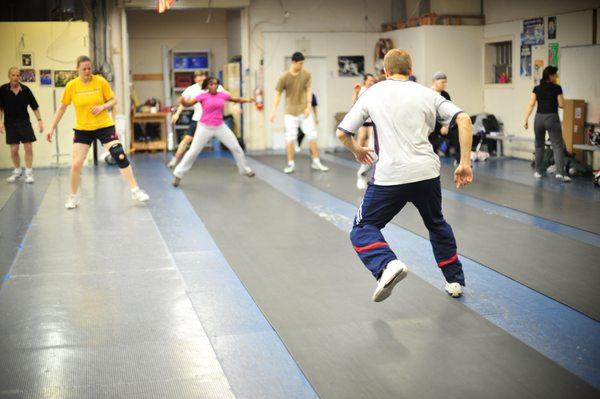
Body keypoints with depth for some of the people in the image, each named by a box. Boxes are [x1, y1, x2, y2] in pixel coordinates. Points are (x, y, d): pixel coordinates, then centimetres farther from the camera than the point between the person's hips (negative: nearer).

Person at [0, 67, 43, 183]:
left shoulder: (25, 89, -4)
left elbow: (34, 106, 2)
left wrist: (39, 120, -2)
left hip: (25, 122, 0)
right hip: (10, 124, 0)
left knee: (28, 148, -4)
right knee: (14, 150, 5)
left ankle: (28, 173, 6)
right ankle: (17, 171, 24)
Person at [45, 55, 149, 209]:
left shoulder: (100, 81, -8)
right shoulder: (71, 86, -6)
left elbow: (113, 100, 1)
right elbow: (62, 107, 4)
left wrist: (103, 106, -19)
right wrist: (52, 128, 2)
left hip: (104, 126, -1)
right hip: (82, 129, 1)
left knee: (120, 156, -11)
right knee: (76, 164, -3)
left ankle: (135, 191, 0)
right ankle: (73, 197, 19)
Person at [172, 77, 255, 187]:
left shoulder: (223, 95, 0)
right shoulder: (203, 96, -9)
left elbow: (236, 99, 13)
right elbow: (188, 103, -11)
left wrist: (248, 100, -3)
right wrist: (183, 101, -34)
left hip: (220, 127, 3)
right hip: (205, 127, -3)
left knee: (236, 147, 7)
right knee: (193, 152, -3)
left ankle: (245, 169, 28)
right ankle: (178, 174, 9)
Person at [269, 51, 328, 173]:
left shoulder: (306, 74, -3)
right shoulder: (284, 77, -10)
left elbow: (309, 90, 5)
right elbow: (277, 94, -5)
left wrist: (309, 106, -5)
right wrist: (273, 111, -9)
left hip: (304, 111, 2)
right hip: (290, 112, -2)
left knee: (312, 135, 2)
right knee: (290, 138, -2)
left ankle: (316, 162, 12)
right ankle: (290, 164, 9)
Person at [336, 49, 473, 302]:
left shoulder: (372, 94, 8)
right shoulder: (427, 94, 11)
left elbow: (342, 133, 9)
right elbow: (464, 120, 0)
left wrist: (357, 151, 30)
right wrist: (465, 163, 2)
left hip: (390, 175, -3)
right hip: (427, 172, 3)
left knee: (363, 229, 9)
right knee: (437, 224, 27)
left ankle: (387, 265, -20)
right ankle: (454, 281, 31)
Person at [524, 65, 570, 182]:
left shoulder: (537, 88, 5)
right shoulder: (557, 88, -4)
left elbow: (531, 105, -2)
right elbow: (561, 105, -3)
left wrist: (526, 120, -1)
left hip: (539, 118, 4)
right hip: (552, 118, -4)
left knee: (539, 145, 17)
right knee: (558, 146, -4)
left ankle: (538, 172, 20)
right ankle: (560, 172, -17)